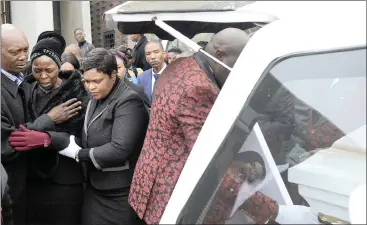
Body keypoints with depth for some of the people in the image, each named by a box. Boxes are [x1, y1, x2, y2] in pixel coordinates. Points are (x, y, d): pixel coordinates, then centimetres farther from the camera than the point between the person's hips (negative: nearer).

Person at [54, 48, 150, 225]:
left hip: (118, 193, -8)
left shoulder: (128, 101, -17)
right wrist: (73, 142, -9)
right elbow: (92, 139, 11)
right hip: (94, 187, 8)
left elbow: (119, 150, -26)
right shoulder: (96, 99, 12)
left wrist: (79, 154, -15)